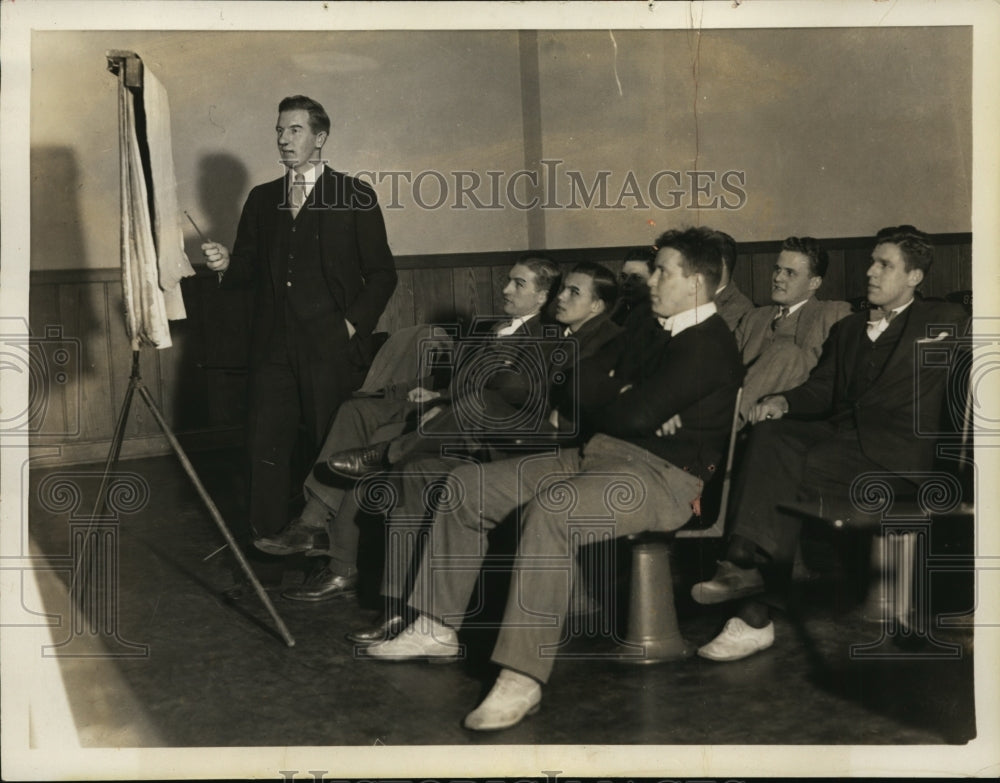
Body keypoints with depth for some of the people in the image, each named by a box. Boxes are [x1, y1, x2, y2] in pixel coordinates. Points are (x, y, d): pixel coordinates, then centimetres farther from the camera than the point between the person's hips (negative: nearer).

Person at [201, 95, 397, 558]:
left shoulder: (354, 196, 4)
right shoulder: (261, 199, 16)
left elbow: (381, 273, 3)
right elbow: (249, 268, 16)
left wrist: (355, 324, -7)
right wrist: (226, 265, -5)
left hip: (329, 346, -4)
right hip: (273, 346, 4)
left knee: (330, 446, -1)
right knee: (266, 445, 2)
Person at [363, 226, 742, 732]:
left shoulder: (709, 345, -11)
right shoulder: (666, 333, 21)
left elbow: (637, 414, -20)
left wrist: (607, 403, 0)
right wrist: (624, 391, 2)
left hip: (662, 477, -10)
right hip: (603, 454, 10)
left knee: (550, 510, -40)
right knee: (466, 486, 3)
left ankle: (522, 679, -39)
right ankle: (437, 629, 8)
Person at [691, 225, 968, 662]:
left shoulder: (942, 322, 16)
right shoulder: (848, 329, 29)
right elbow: (820, 390, 17)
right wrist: (783, 401, -1)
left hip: (894, 449, -5)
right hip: (838, 436, 5)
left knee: (802, 469, -32)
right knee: (769, 433, -27)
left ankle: (757, 613, -34)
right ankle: (746, 561, -41)